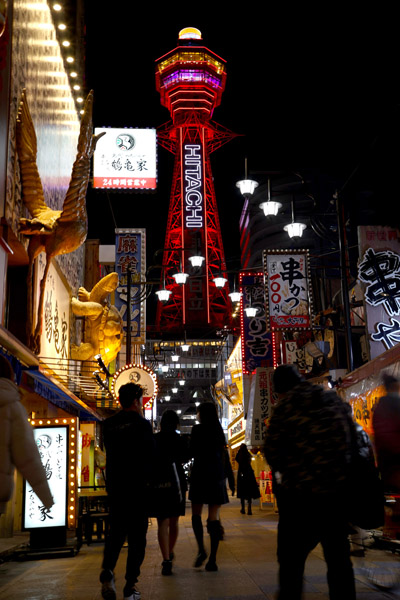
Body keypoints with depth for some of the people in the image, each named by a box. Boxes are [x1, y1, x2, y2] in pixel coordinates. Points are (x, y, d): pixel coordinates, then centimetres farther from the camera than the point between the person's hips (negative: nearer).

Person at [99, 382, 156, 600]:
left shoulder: (108, 424, 4)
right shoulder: (141, 423, -9)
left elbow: (110, 452, 11)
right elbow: (151, 455, -7)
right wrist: (147, 479, 7)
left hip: (114, 484, 4)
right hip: (138, 485, -4)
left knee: (116, 530, 16)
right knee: (136, 534, 4)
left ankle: (107, 570, -7)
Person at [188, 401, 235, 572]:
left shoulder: (197, 429, -4)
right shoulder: (219, 431, 10)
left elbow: (192, 453, -7)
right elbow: (225, 458, 11)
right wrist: (231, 481, 15)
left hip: (200, 474, -4)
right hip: (217, 476, 4)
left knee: (196, 514, 10)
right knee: (214, 517, 2)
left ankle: (201, 549, -8)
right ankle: (212, 559, -1)